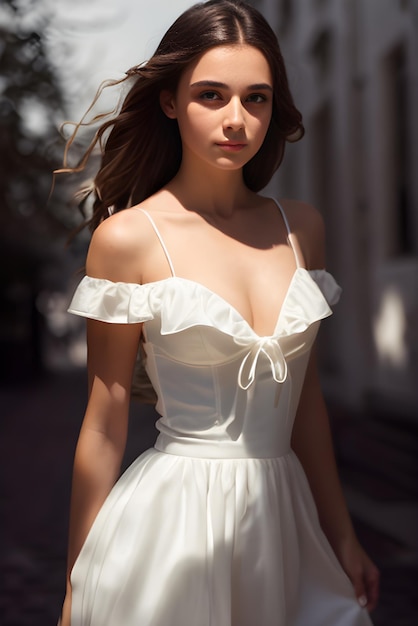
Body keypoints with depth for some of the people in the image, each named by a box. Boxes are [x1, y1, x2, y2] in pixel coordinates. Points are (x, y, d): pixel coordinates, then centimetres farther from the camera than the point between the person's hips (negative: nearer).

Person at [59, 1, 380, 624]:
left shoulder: (301, 228, 3)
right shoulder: (129, 236, -10)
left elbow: (304, 393, 10)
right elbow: (104, 426, -6)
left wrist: (343, 536, 11)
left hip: (285, 519, 5)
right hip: (172, 520, -4)